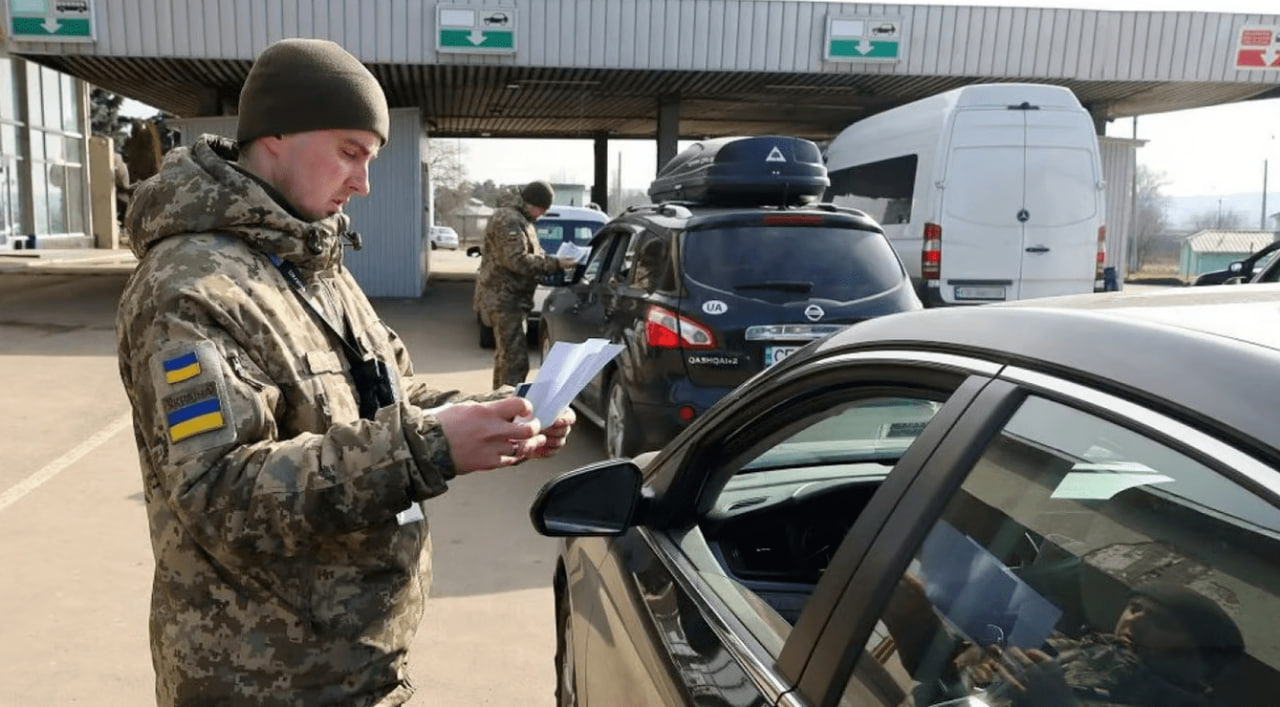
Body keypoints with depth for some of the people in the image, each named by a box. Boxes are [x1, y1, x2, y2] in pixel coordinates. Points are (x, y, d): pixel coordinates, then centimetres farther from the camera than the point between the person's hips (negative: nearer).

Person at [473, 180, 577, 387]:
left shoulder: (520, 221, 18)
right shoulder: (510, 221, -16)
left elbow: (533, 255, 25)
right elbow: (518, 260, -25)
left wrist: (555, 262, 7)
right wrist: (555, 264, -25)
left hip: (507, 297, 11)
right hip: (503, 298, -11)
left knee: (505, 353, 20)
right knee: (515, 357, -15)